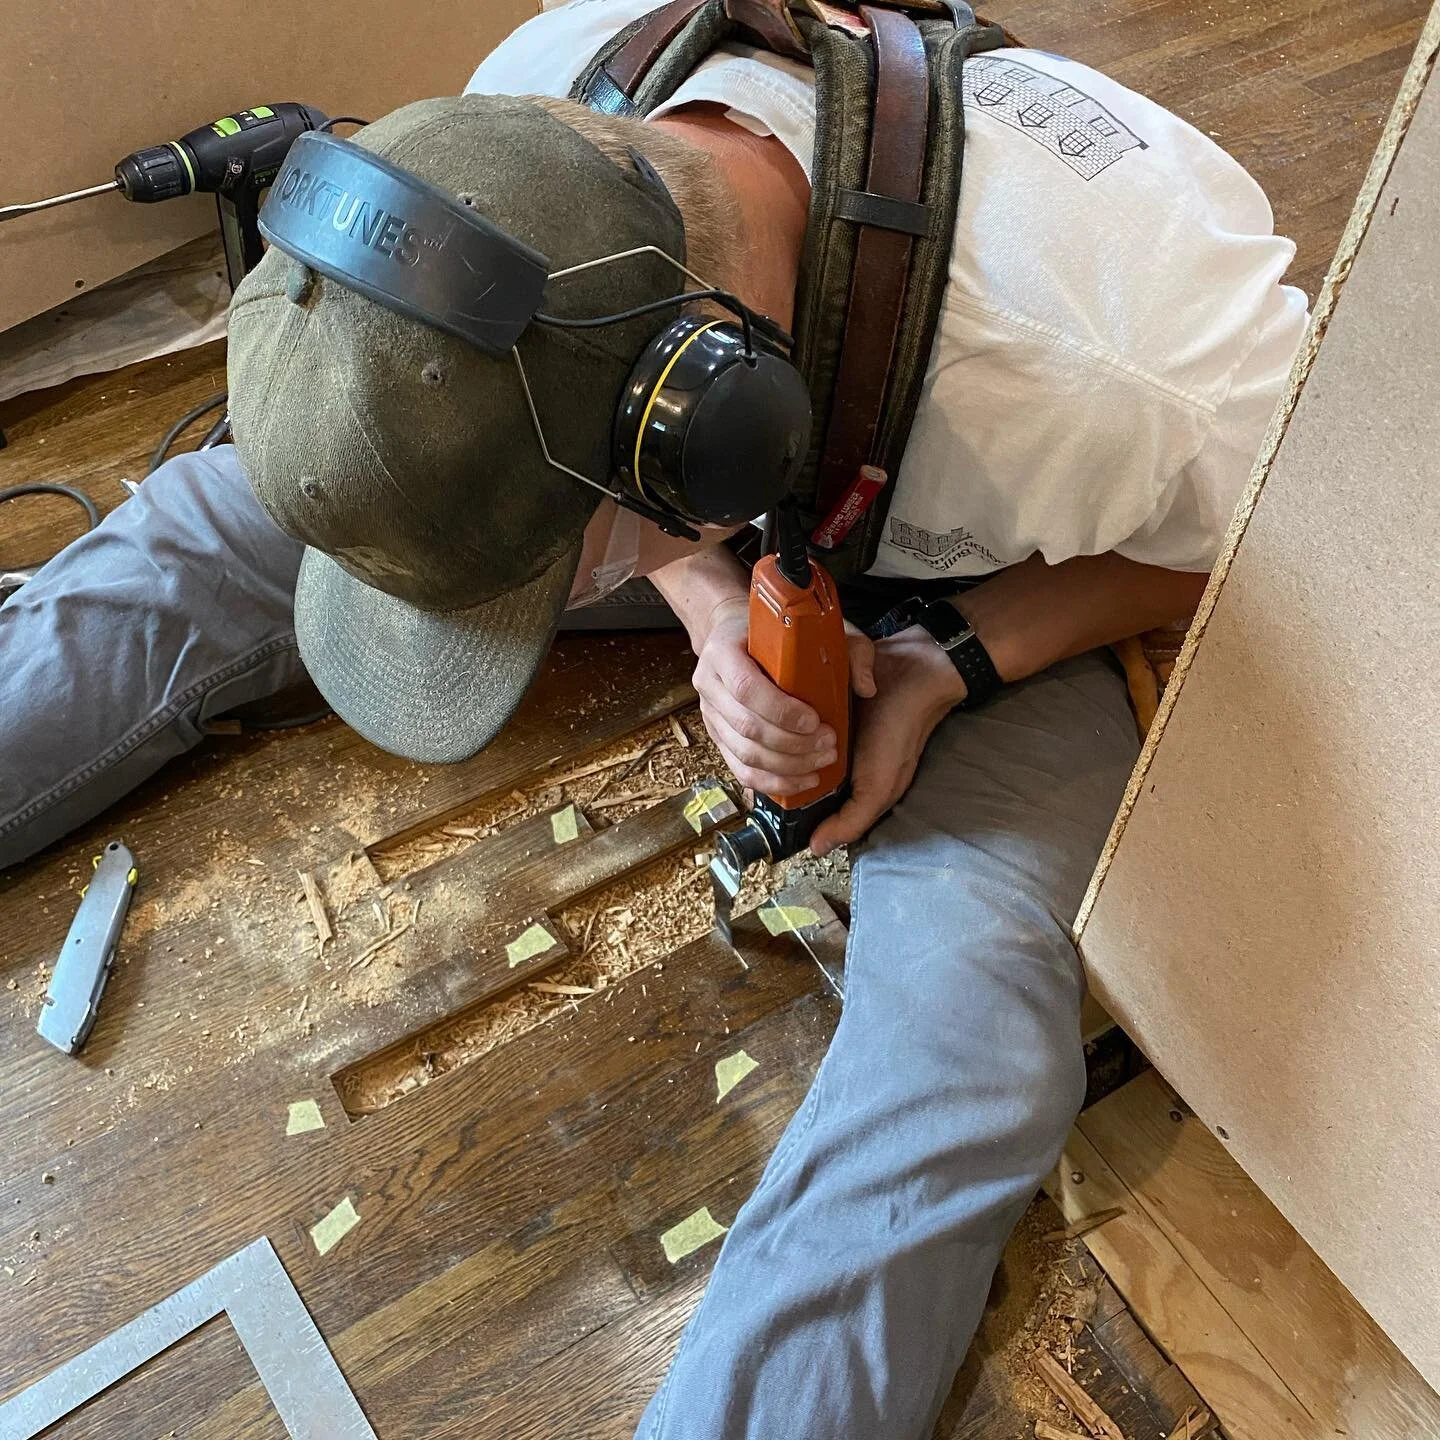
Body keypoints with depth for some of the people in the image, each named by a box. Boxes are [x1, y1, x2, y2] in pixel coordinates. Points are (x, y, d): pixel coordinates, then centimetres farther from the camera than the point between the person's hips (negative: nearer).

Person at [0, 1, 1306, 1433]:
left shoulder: (1084, 368, -42)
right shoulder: (530, 125, -28)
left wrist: (953, 664, -27)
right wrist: (714, 610, -27)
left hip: (998, 593, -3)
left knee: (958, 1008, -31)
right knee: (207, 533, -5)